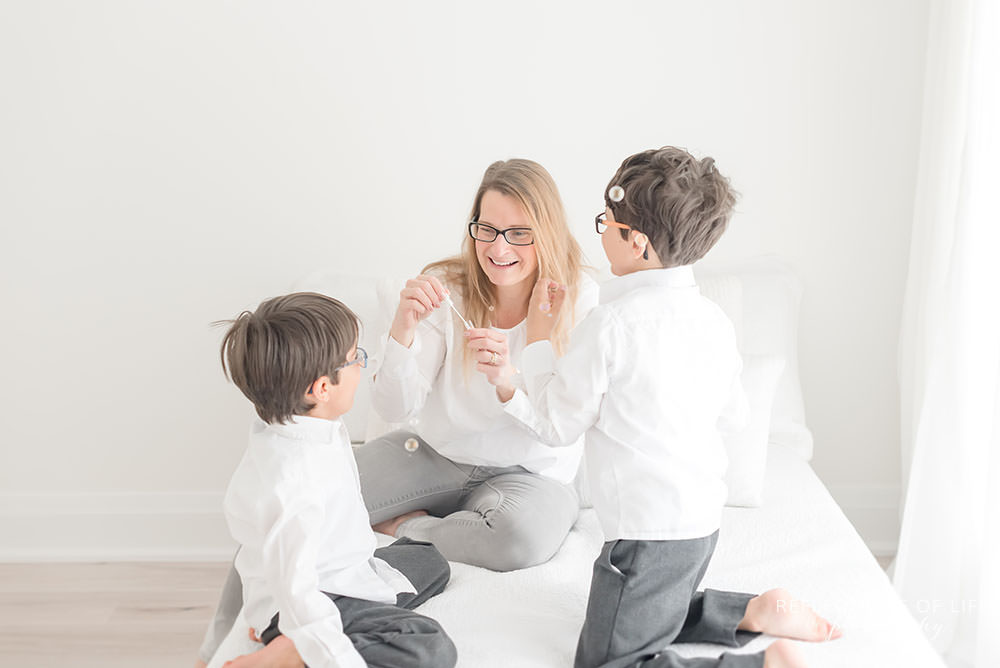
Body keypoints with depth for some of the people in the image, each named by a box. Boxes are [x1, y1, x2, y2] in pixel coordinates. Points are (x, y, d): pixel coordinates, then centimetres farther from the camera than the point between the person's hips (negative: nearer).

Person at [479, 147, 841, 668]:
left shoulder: (611, 325, -19)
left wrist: (537, 332, 1)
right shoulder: (713, 319, 3)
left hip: (649, 531, -9)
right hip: (705, 515, 9)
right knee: (656, 620, 29)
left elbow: (555, 426, -9)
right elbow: (731, 414, 16)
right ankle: (755, 611, 12)